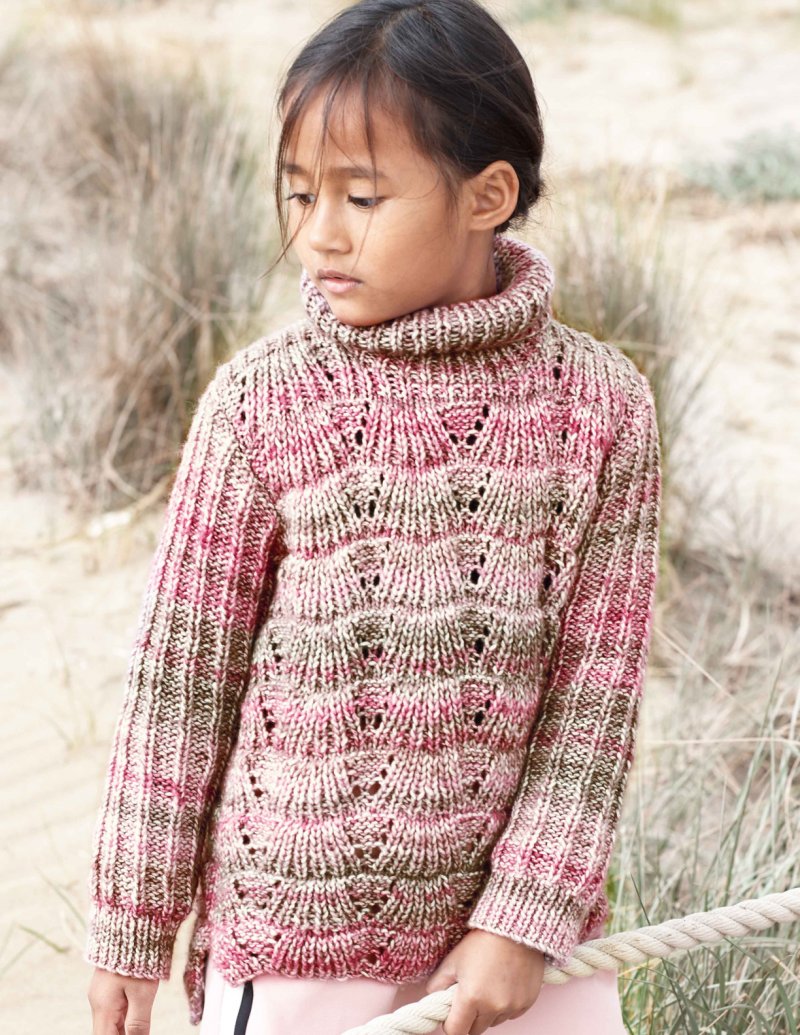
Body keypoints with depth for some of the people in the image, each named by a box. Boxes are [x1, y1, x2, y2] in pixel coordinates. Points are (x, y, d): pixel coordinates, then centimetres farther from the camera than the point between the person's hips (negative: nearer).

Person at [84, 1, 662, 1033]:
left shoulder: (600, 404, -5)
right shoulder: (263, 400, -8)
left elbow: (599, 680, -2)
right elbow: (178, 673, -3)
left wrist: (527, 919, -7)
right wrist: (132, 928, 1)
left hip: (517, 934, 2)